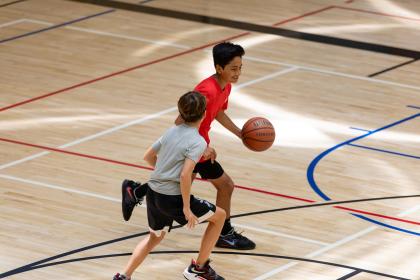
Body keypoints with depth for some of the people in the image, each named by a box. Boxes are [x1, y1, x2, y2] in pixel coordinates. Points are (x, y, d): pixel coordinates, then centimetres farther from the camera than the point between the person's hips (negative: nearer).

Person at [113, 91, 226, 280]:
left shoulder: (172, 131, 7)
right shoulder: (198, 142, -15)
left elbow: (148, 156, 17)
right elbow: (185, 175, -23)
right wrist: (187, 208, -17)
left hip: (153, 193, 7)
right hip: (172, 198, -7)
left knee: (155, 236, 30)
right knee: (219, 216, 14)